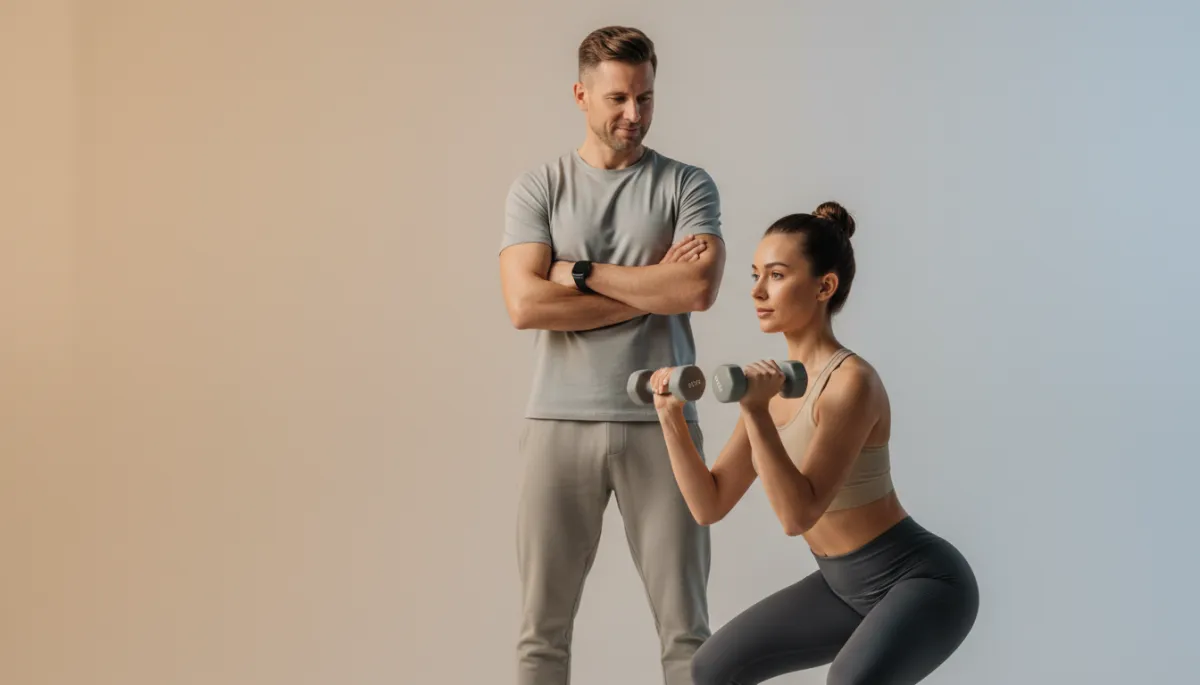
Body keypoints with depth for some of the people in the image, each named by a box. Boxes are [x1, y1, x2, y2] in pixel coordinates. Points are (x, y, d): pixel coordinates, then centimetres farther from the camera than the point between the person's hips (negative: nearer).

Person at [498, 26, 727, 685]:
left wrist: (580, 271, -6)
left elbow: (698, 289, -10)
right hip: (560, 424, 0)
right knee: (543, 626, 3)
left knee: (684, 625, 1)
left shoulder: (686, 185, 7)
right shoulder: (536, 188, 7)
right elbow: (525, 304, -7)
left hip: (660, 424, 0)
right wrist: (653, 288, -6)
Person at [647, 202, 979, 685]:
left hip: (922, 581, -9)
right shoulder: (774, 379, 2)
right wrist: (671, 415, -8)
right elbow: (709, 505, 2)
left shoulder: (851, 382, -23)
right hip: (846, 584, 9)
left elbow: (798, 514, -29)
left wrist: (756, 414, -37)